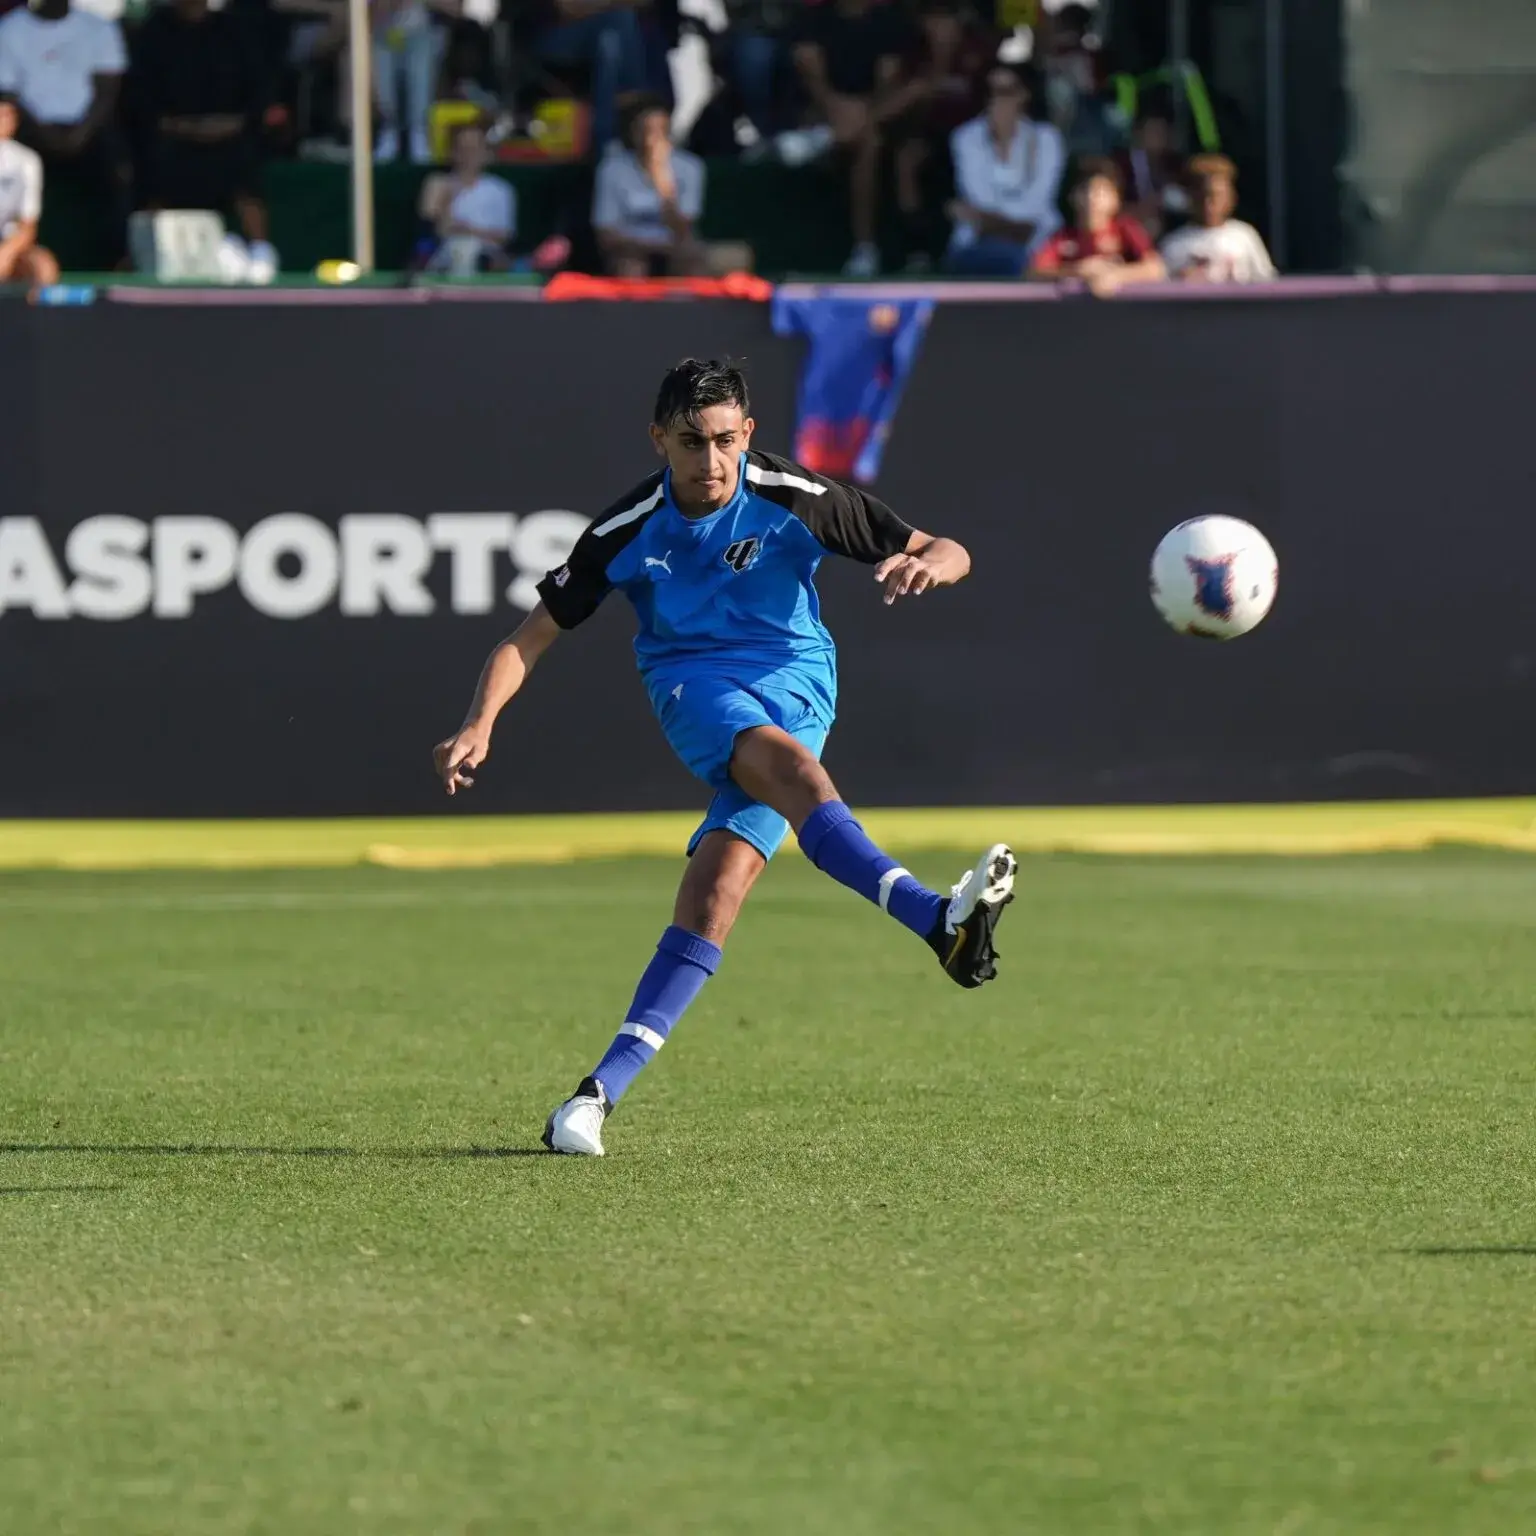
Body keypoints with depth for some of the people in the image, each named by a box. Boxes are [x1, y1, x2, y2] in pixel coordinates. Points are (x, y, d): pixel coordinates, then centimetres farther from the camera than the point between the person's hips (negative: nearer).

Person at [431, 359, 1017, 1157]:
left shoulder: (793, 499, -5)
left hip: (793, 680, 1)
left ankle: (605, 1085, -14)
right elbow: (530, 639, 2)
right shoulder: (628, 530, -4)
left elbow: (947, 553, -1)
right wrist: (480, 725, -15)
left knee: (716, 886, -18)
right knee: (785, 762, -36)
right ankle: (939, 921, -55)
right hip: (693, 681, -1)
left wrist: (926, 566, -26)